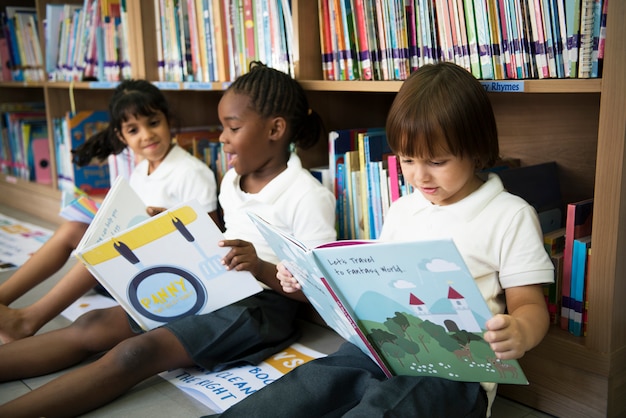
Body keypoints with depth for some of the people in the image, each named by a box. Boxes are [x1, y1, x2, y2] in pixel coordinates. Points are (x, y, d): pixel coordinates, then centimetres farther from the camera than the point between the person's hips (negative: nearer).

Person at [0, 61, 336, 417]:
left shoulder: (310, 197, -14)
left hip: (261, 305, -8)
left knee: (137, 352, -27)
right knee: (95, 324, -8)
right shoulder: (231, 181, 11)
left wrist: (261, 269, -31)